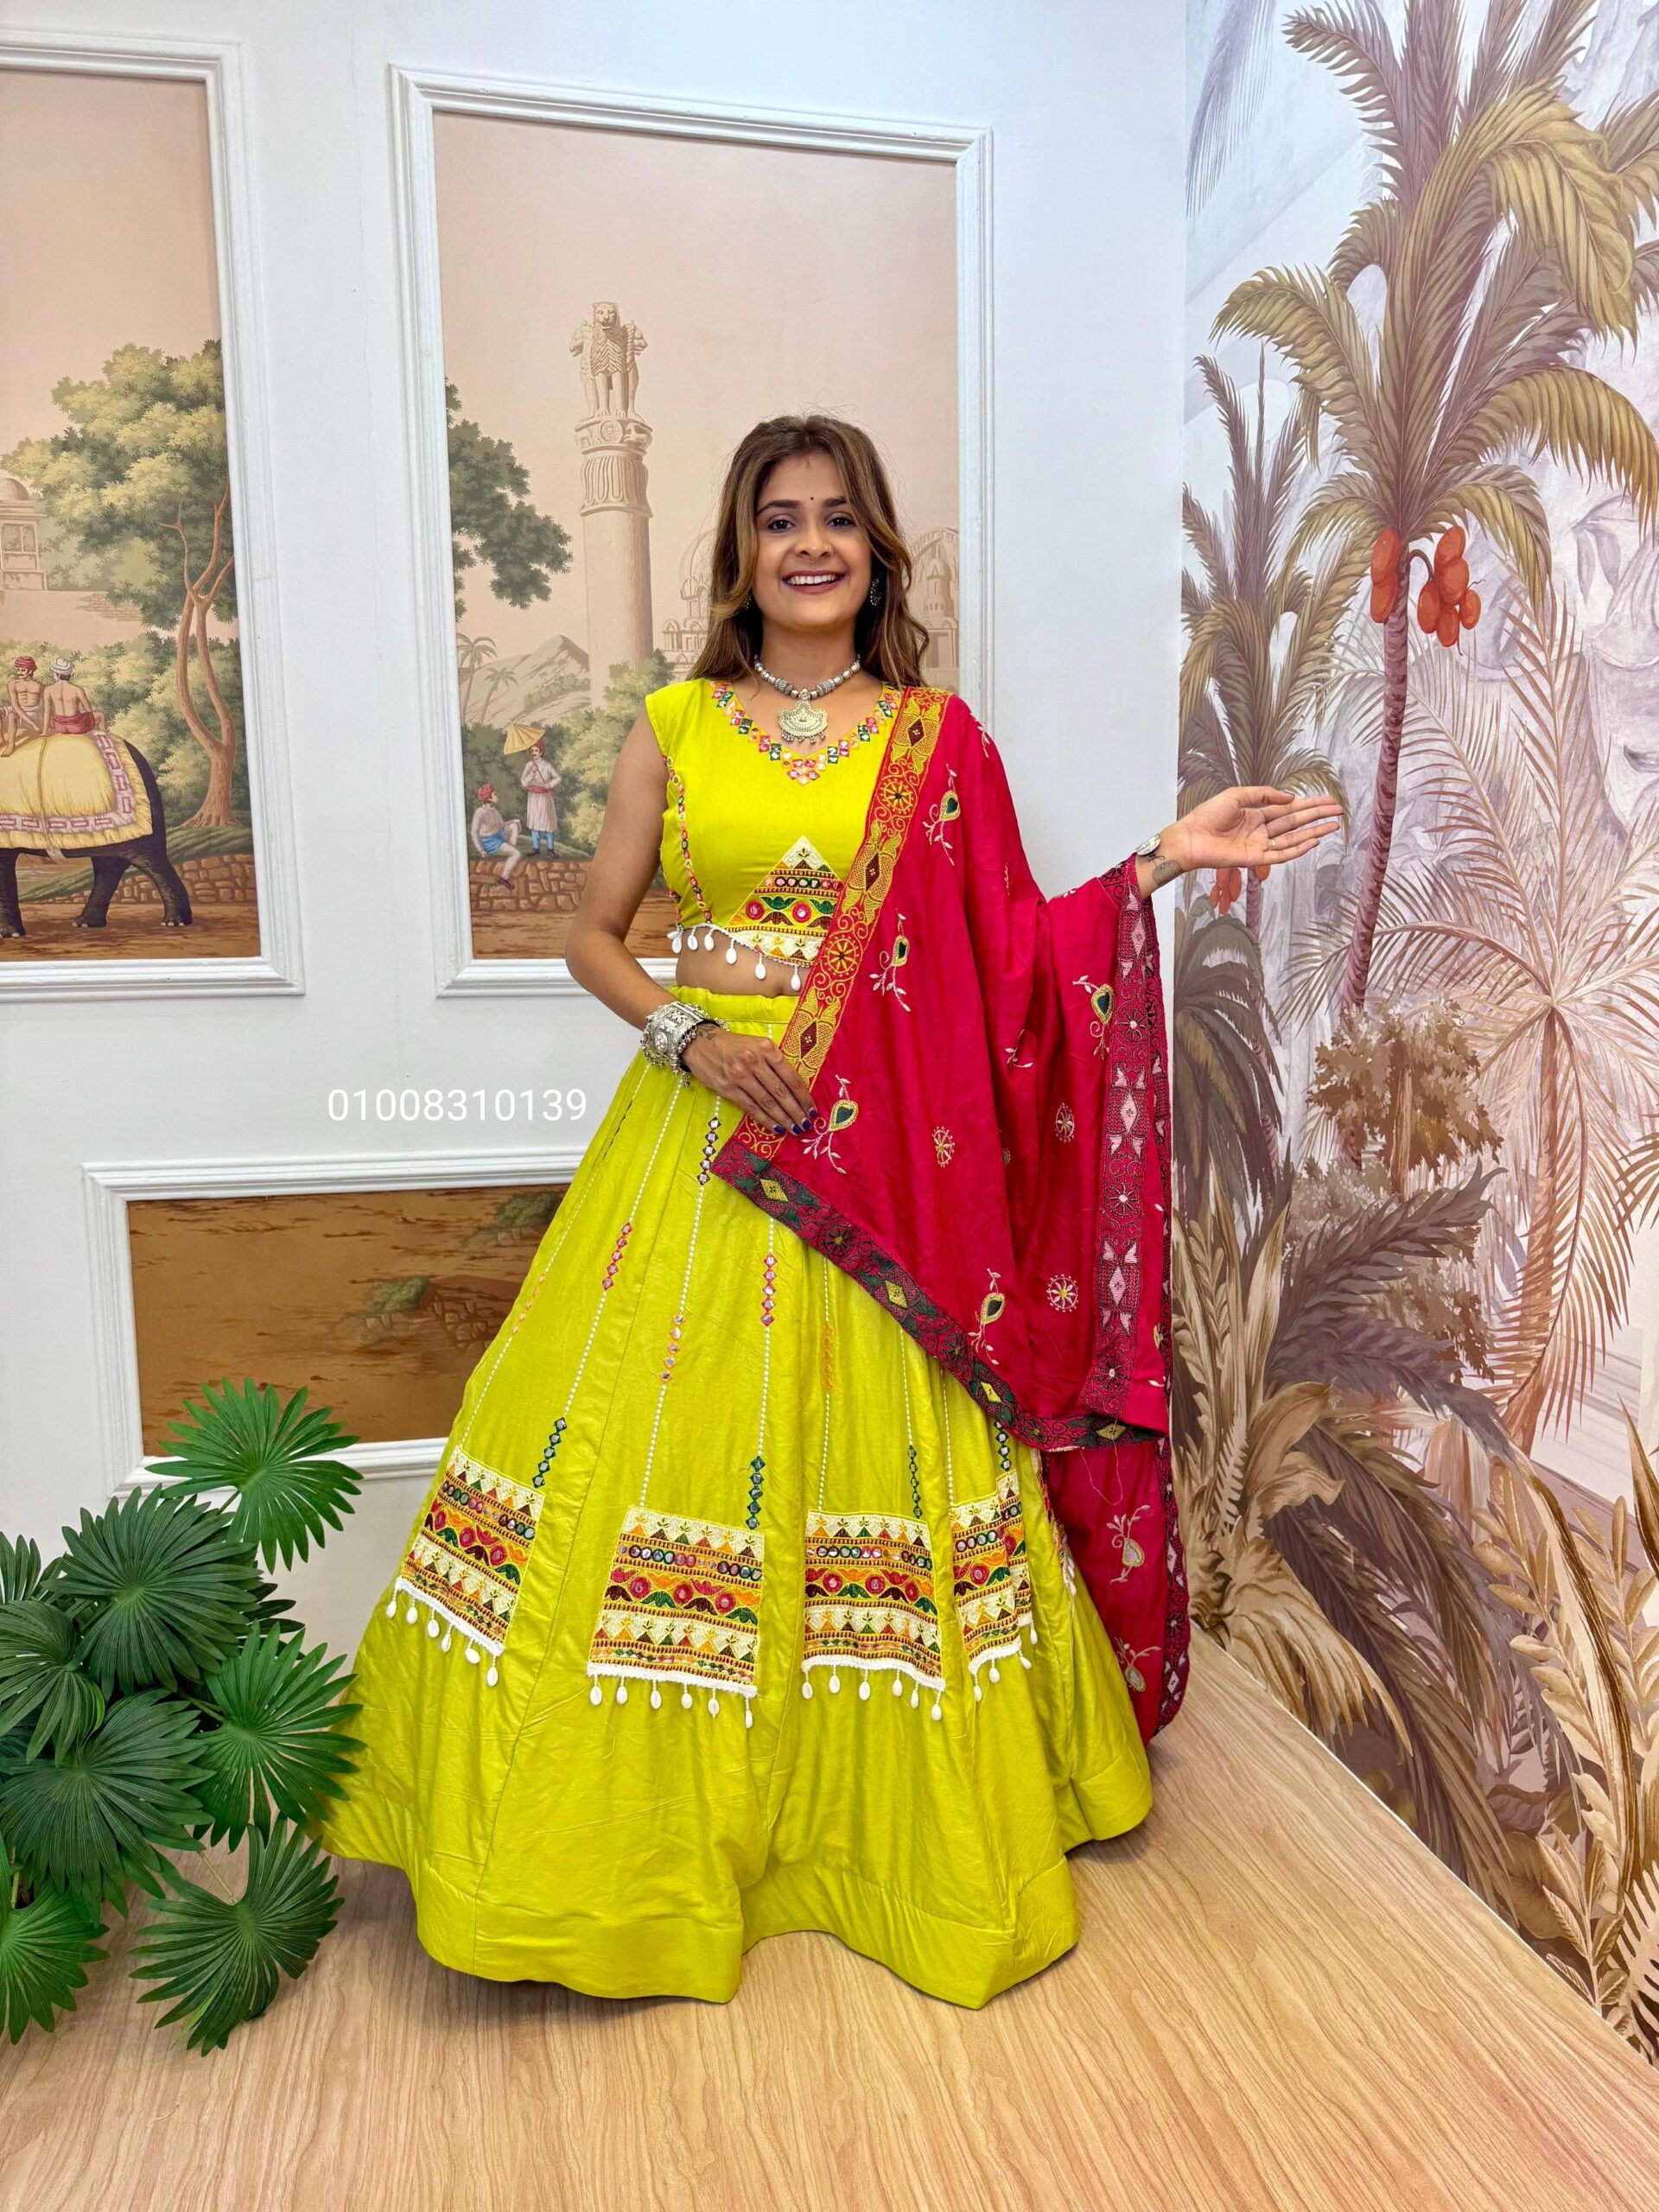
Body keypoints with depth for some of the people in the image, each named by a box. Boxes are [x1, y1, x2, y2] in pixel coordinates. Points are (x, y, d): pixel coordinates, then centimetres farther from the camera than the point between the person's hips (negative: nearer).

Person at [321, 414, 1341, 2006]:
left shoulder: (937, 738, 6)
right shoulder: (675, 724, 7)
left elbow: (1007, 956, 4)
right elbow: (591, 936, 8)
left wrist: (1165, 860, -4)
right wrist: (690, 1036, -9)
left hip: (874, 1154, 0)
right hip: (693, 1133, 1)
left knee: (864, 1458, 6)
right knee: (645, 1446, 3)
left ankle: (896, 1828, 29)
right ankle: (640, 1827, 27)